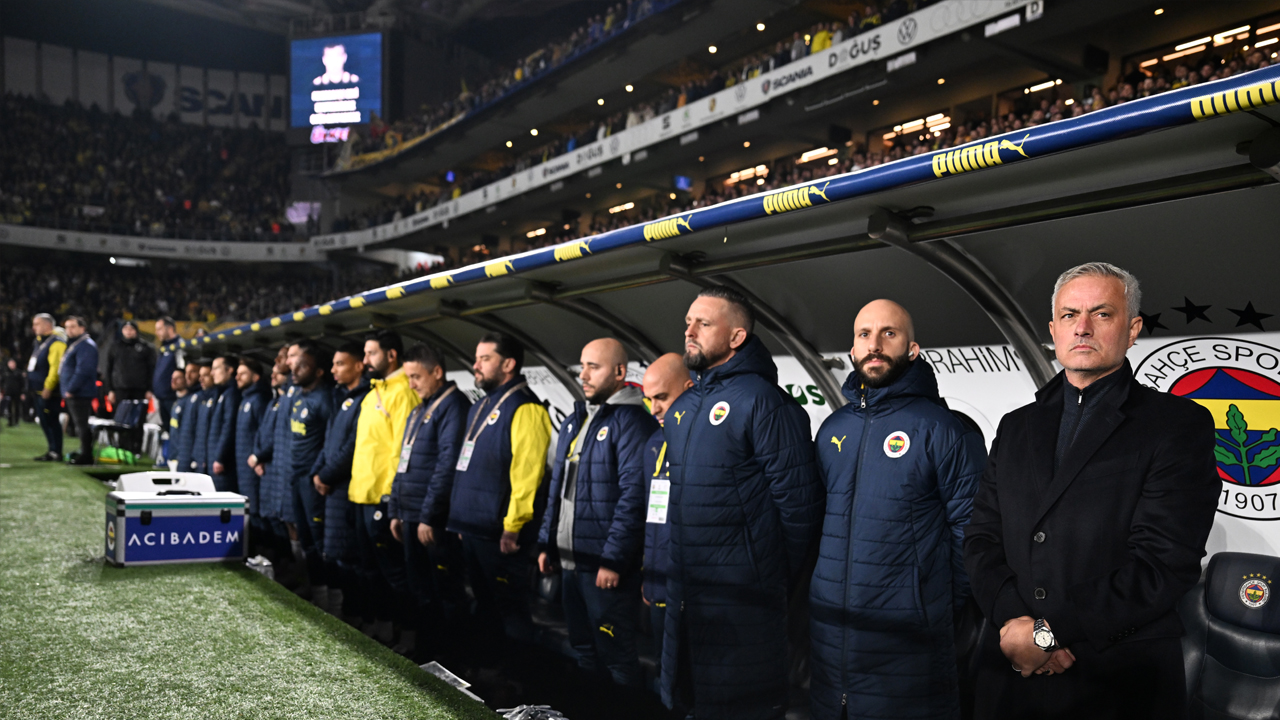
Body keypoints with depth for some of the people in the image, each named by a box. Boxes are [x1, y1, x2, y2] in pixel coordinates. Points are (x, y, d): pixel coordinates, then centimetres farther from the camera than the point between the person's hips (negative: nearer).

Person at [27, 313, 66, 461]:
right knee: (44, 421, 13)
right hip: (39, 390, 10)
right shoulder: (40, 341, 17)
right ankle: (52, 450, 20)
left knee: (50, 420, -7)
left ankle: (56, 452, -2)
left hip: (48, 391, -10)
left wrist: (48, 387, -23)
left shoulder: (56, 342, -15)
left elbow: (55, 367, -22)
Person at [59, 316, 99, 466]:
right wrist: (66, 390, 18)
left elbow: (83, 370, -22)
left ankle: (86, 456, -7)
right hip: (71, 393, 11)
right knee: (79, 425, 13)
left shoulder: (86, 345, -13)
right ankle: (85, 453, 19)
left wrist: (70, 389, -20)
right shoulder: (73, 344, 20)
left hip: (80, 394, -11)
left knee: (82, 425, -9)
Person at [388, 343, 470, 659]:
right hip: (411, 514, 9)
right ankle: (420, 648, 26)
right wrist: (396, 511, 17)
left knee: (445, 591, 1)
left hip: (435, 519, -9)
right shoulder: (418, 410, 17)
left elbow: (447, 464, -19)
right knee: (418, 588, 15)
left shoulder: (453, 406, -12)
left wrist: (428, 515, -19)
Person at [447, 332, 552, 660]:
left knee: (510, 609, 0)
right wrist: (462, 520, 18)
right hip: (473, 528, 9)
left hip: (500, 534, -9)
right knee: (485, 605, 19)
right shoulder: (480, 408, 16)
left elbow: (526, 474, -22)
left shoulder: (525, 409, -15)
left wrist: (512, 527, -23)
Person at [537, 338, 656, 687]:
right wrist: (546, 543, 16)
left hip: (606, 565, -8)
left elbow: (633, 495, -19)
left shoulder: (631, 421, -13)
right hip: (570, 559, 8)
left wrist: (614, 559, -20)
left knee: (615, 656, 2)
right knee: (584, 649, 18)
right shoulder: (574, 421, 14)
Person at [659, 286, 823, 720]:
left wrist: (779, 580, -9)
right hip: (684, 595, 8)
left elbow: (798, 501, -15)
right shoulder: (682, 407, 12)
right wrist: (671, 577, 17)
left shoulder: (760, 400, -14)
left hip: (742, 602, -8)